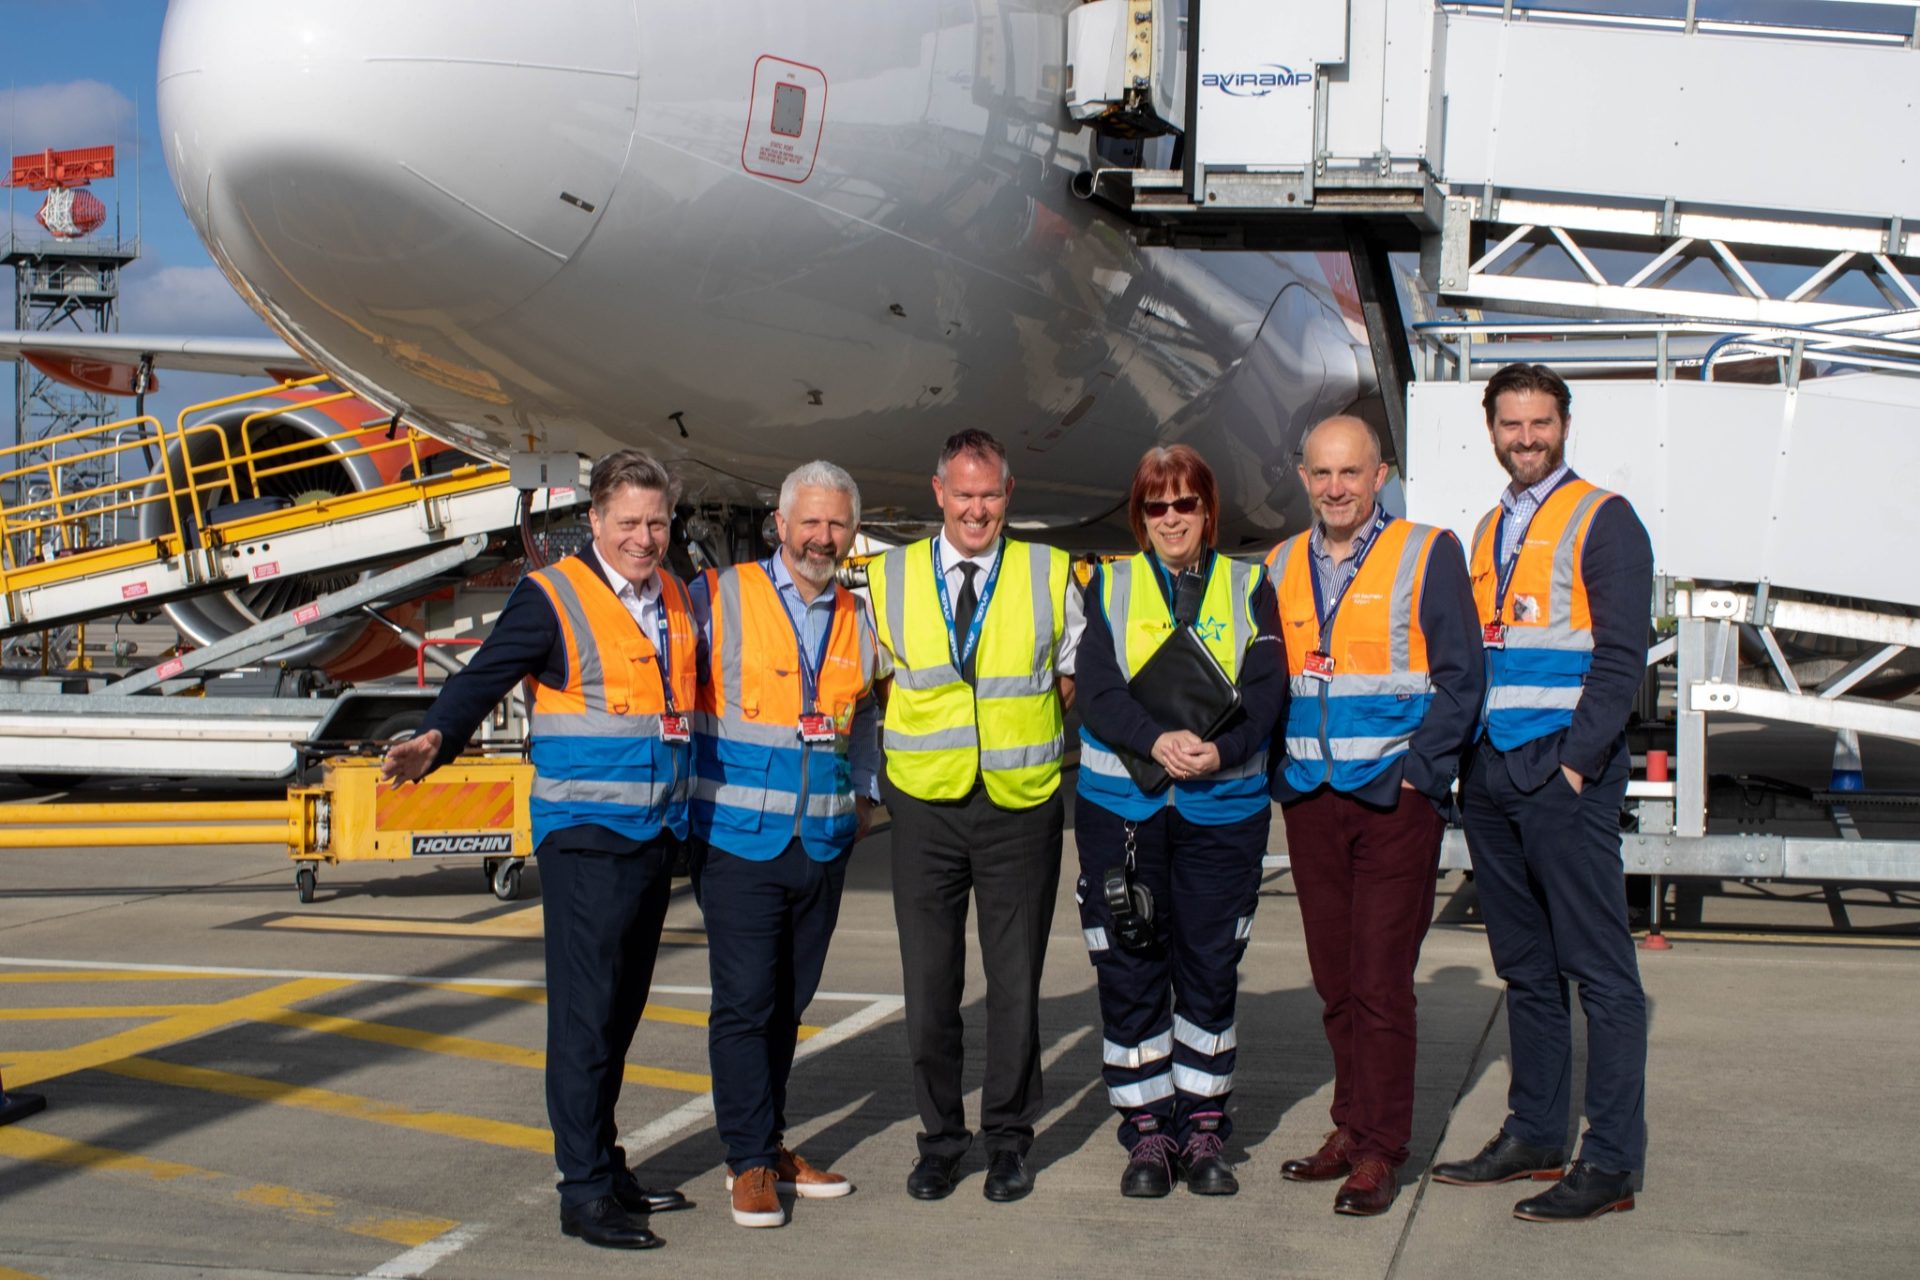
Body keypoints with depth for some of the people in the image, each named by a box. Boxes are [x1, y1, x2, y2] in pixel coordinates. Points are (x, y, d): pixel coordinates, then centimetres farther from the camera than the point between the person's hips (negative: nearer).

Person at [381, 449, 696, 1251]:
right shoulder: (552, 597, -6)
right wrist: (435, 741, -27)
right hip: (584, 832, -6)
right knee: (585, 1011, -6)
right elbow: (482, 681, -11)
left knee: (622, 1007, 14)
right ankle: (584, 1190, -1)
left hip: (658, 833, 6)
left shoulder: (679, 600, 12)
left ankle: (606, 1168, 24)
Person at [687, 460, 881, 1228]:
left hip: (824, 843, 5)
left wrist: (864, 793, 16)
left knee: (789, 1001, 12)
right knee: (744, 1002, -4)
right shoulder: (718, 599, -4)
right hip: (739, 840, -4)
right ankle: (750, 1162, 5)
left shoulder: (858, 619, 11)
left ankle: (769, 1143, 24)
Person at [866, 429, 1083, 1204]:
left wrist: (1038, 746, 3)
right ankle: (939, 1139, 19)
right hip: (924, 805, 1)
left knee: (1016, 980, 6)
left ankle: (1008, 1138, 20)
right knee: (929, 981, 6)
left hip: (1021, 805, -1)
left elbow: (1074, 681, 12)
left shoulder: (1049, 575, 3)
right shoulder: (888, 578, 4)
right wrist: (891, 758, 5)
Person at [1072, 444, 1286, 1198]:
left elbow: (1266, 690, -1)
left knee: (1212, 969, 4)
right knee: (1130, 972, 0)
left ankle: (1203, 1129, 14)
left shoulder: (1248, 589, 10)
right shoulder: (1109, 587, 9)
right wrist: (1155, 740, -21)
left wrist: (1222, 749, -19)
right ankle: (1146, 1131, 10)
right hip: (1121, 804, 0)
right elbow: (1097, 690, -4)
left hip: (1224, 805, 0)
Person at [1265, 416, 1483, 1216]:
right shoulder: (1279, 569, 12)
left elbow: (1460, 679, -4)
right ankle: (1352, 1128, 22)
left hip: (1395, 800, -4)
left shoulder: (1427, 556, -1)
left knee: (1380, 982, -4)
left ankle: (1380, 1150, 4)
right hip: (1309, 803, 5)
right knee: (1334, 980, 10)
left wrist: (1413, 774, -11)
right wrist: (1278, 771, 5)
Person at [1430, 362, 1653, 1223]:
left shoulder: (1603, 521, -3)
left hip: (1565, 774, -7)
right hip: (1491, 774, 7)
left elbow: (1620, 656, -10)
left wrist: (1575, 761, -16)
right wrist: (1467, 759, 10)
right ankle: (1533, 1135, 21)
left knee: (1598, 970, -4)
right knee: (1523, 967, 13)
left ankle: (1610, 1164, -2)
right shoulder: (1489, 531, 18)